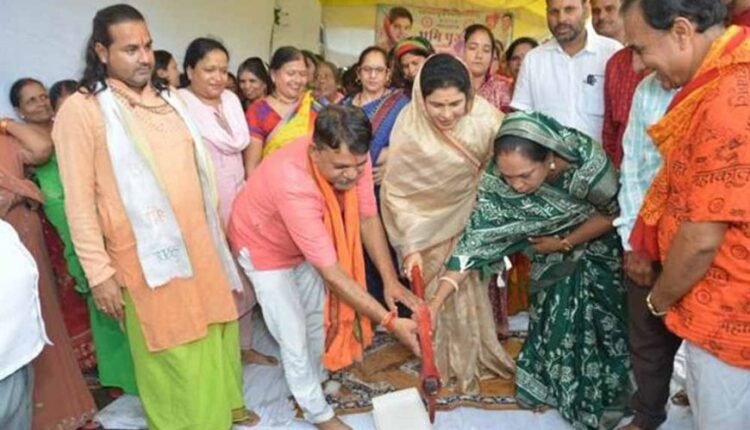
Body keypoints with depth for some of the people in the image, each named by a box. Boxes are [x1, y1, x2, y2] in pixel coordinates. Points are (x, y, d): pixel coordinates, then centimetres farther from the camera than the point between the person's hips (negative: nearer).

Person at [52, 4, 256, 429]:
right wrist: (99, 272, -12)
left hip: (199, 245, 6)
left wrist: (216, 231, 18)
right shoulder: (82, 109, -8)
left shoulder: (169, 99, 10)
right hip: (147, 257, -5)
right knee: (173, 355, 7)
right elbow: (80, 200, -10)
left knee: (217, 335, 18)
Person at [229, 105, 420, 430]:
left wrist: (390, 280, -21)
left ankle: (312, 380, 45)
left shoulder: (352, 158, -27)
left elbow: (368, 218, -13)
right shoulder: (294, 184, -45)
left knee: (318, 316, 18)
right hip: (265, 247, -6)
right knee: (294, 336, 1)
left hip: (308, 244, 6)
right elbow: (331, 272, -40)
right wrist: (389, 321, -38)